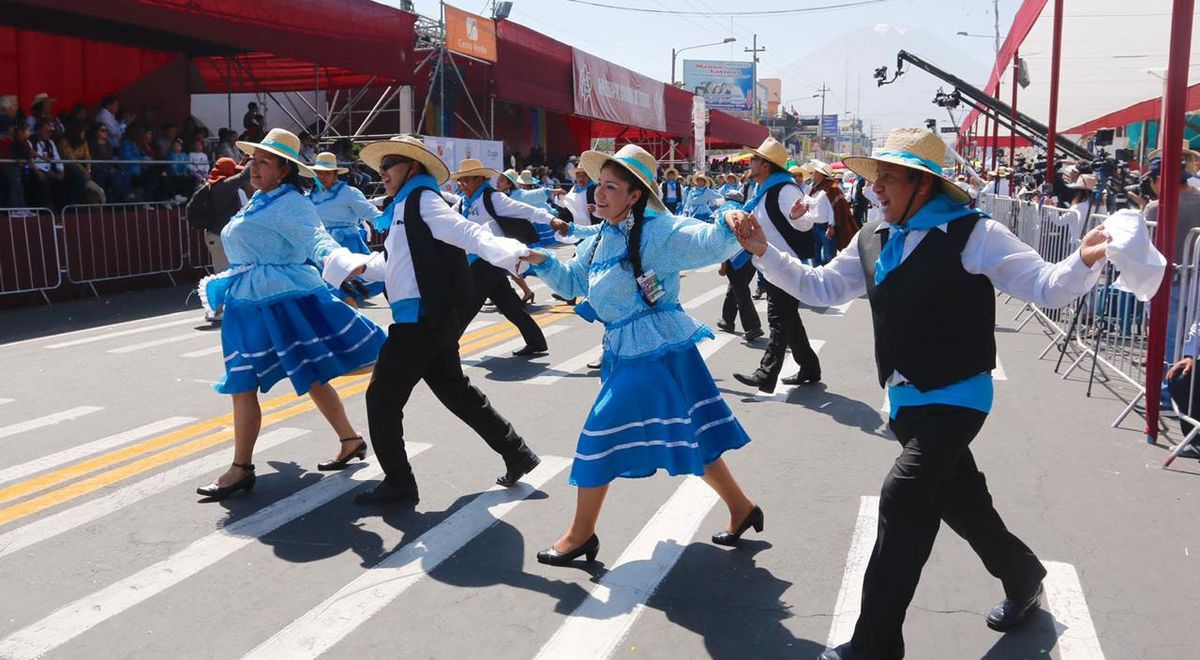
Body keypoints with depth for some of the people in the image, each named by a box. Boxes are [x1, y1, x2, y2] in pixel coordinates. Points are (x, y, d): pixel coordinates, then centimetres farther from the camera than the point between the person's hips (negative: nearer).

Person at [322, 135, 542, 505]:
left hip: (421, 318, -10)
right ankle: (516, 453, 24)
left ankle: (398, 483, 8)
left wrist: (511, 253, -38)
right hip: (434, 320, 10)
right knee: (456, 392, 18)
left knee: (382, 398, -2)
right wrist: (362, 266, 20)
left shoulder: (422, 200, -8)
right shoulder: (404, 208, 20)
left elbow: (467, 233, -24)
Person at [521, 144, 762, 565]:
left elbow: (710, 244, -25)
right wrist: (541, 261, 4)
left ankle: (582, 534, 12)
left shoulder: (656, 232, -15)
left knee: (603, 431, -5)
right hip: (627, 352, 8)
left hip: (656, 352, -8)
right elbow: (572, 282, 21)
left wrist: (730, 224, -47)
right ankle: (742, 509, 33)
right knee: (688, 435, 16)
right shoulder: (600, 240, 10)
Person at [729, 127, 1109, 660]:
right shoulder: (873, 240, 6)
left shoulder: (974, 235, -14)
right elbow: (819, 287, 14)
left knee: (902, 501, -16)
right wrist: (763, 251, 3)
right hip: (906, 400, 7)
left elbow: (1048, 288, -15)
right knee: (959, 501, 20)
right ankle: (1022, 577, 49)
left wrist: (1086, 260, -37)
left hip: (956, 397, -7)